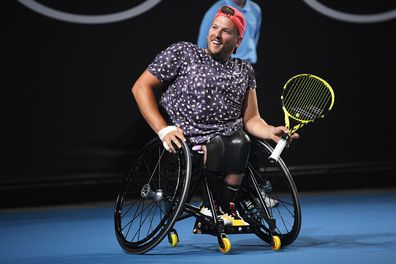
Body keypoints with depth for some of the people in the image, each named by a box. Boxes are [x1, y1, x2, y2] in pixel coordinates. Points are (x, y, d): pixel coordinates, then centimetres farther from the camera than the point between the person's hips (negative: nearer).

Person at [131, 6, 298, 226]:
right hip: (187, 142, -3)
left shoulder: (244, 71, 19)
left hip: (231, 140, 3)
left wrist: (272, 132, -8)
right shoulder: (183, 53, 7)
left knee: (239, 143, -32)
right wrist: (164, 130, -7)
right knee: (215, 147, -34)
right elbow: (141, 87, 5)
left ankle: (226, 206, -13)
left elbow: (251, 119, 16)